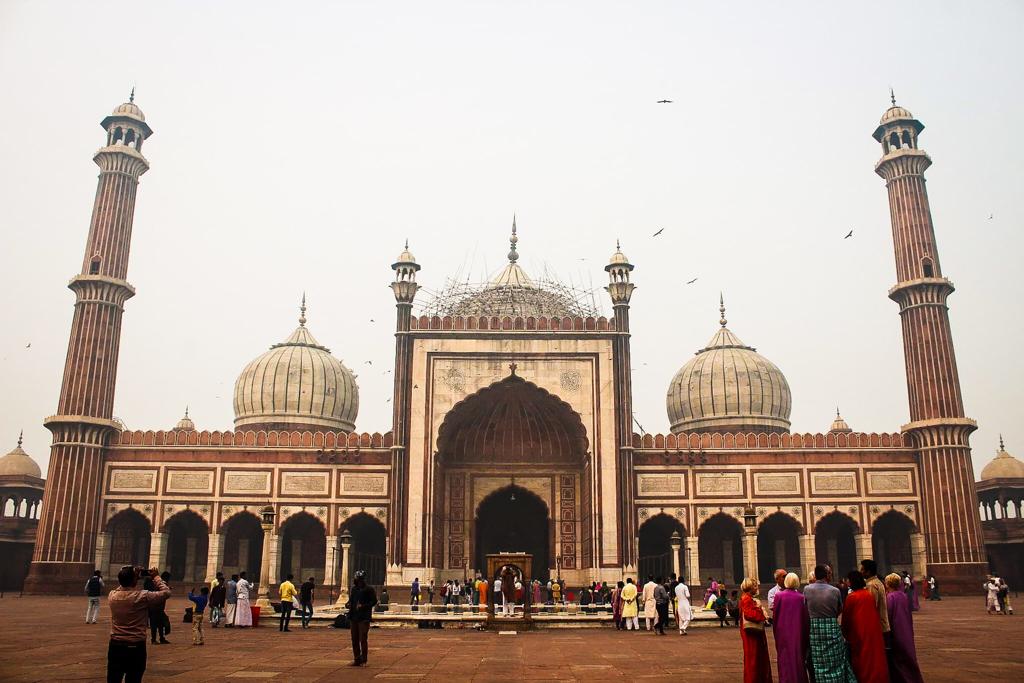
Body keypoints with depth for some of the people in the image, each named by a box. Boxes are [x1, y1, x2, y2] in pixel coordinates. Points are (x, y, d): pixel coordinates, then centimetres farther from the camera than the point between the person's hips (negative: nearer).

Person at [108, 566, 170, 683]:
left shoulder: (112, 596, -4)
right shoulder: (142, 597, -17)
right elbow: (166, 592, -5)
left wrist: (131, 576, 16)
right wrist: (156, 577, 4)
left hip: (115, 646, 4)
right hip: (136, 647, -4)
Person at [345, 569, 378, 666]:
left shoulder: (369, 589, -5)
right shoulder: (354, 589, 14)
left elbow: (374, 601, -7)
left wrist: (363, 606, -19)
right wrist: (347, 604, 1)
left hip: (364, 618, -6)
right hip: (353, 617, 6)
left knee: (363, 639, -6)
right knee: (354, 639, 9)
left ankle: (363, 661, 2)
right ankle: (357, 660, 18)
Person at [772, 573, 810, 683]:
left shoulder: (778, 595, -9)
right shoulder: (801, 598, -7)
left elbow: (775, 616, -5)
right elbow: (805, 618, -3)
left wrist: (776, 631, 9)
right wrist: (805, 635, 7)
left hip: (782, 632, -1)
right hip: (797, 632, 1)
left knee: (785, 658, 7)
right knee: (798, 657, 12)